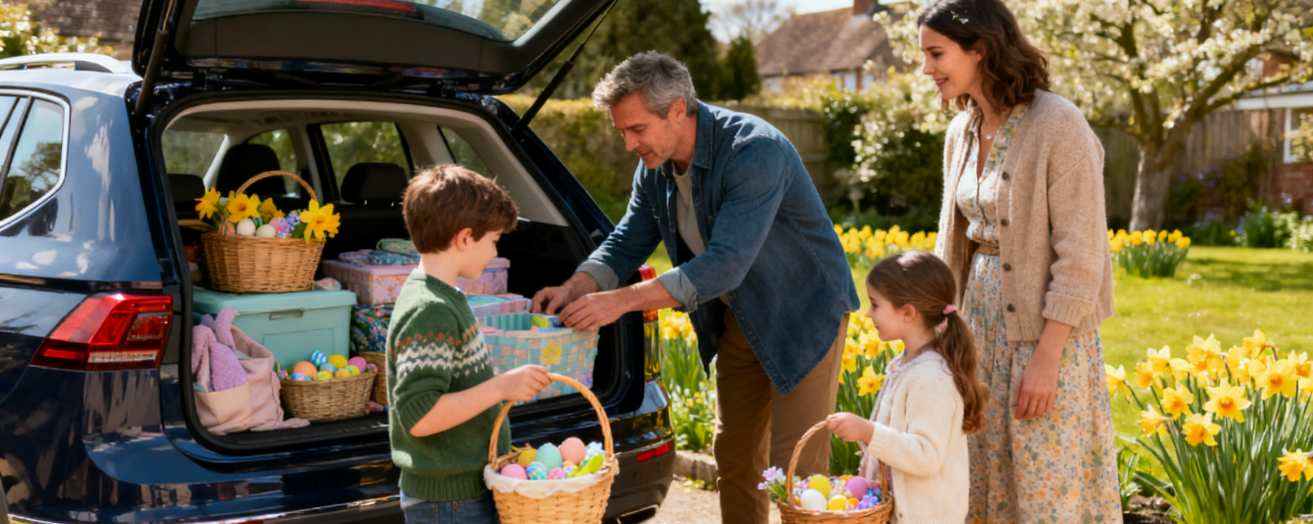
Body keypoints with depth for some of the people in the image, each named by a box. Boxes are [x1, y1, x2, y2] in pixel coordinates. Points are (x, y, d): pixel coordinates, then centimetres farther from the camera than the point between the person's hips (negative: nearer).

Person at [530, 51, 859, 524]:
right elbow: (626, 243, 1)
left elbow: (725, 266, -38)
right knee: (734, 455, 14)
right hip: (738, 319, 8)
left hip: (805, 315, -8)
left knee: (796, 467, -7)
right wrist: (574, 289, -19)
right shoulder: (655, 164, -5)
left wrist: (622, 300, -41)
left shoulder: (756, 151, -31)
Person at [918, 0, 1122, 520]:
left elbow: (1080, 255, -18)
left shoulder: (1058, 126, -17)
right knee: (989, 476, 13)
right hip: (982, 319, 7)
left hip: (1046, 324, -7)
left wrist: (1047, 357, -19)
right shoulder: (961, 132, 6)